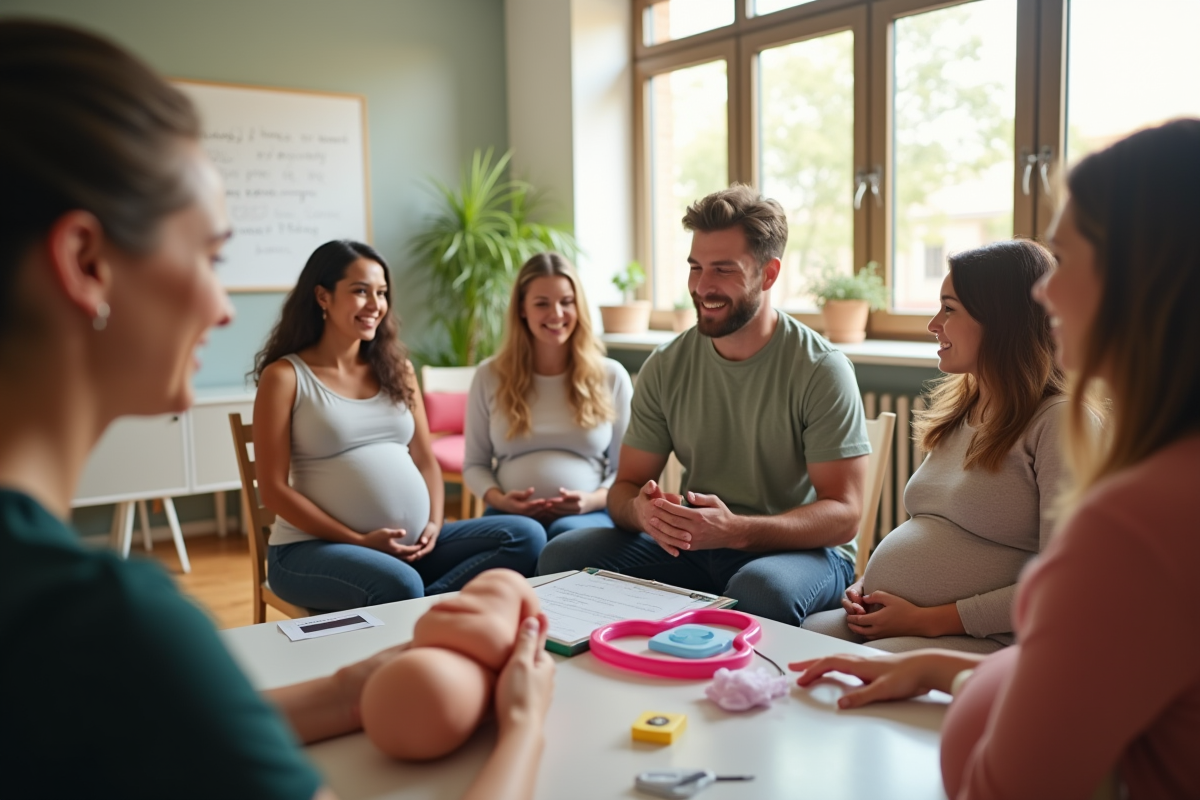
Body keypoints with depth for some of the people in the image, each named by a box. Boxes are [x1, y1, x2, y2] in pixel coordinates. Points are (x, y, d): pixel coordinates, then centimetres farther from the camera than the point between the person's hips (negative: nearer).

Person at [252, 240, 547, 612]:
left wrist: (434, 523, -4)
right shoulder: (285, 375, -2)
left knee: (526, 536, -15)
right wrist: (359, 542, -13)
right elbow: (274, 489, -7)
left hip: (412, 545, 6)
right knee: (399, 586, -39)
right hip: (315, 547, -6)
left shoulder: (396, 369, 14)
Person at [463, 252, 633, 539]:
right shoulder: (490, 376, 12)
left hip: (586, 515, 0)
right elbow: (475, 464, 15)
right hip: (511, 515, 0)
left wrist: (594, 500, -10)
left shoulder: (611, 376, 10)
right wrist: (498, 498, -7)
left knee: (567, 532, -37)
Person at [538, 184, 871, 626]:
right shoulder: (666, 367, 2)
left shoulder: (821, 370, -11)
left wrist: (736, 530, -32)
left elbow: (843, 514, -15)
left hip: (803, 548, -4)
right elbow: (625, 486, 5)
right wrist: (642, 511, -21)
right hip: (692, 546, 4)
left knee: (760, 588, -39)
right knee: (563, 554, -18)